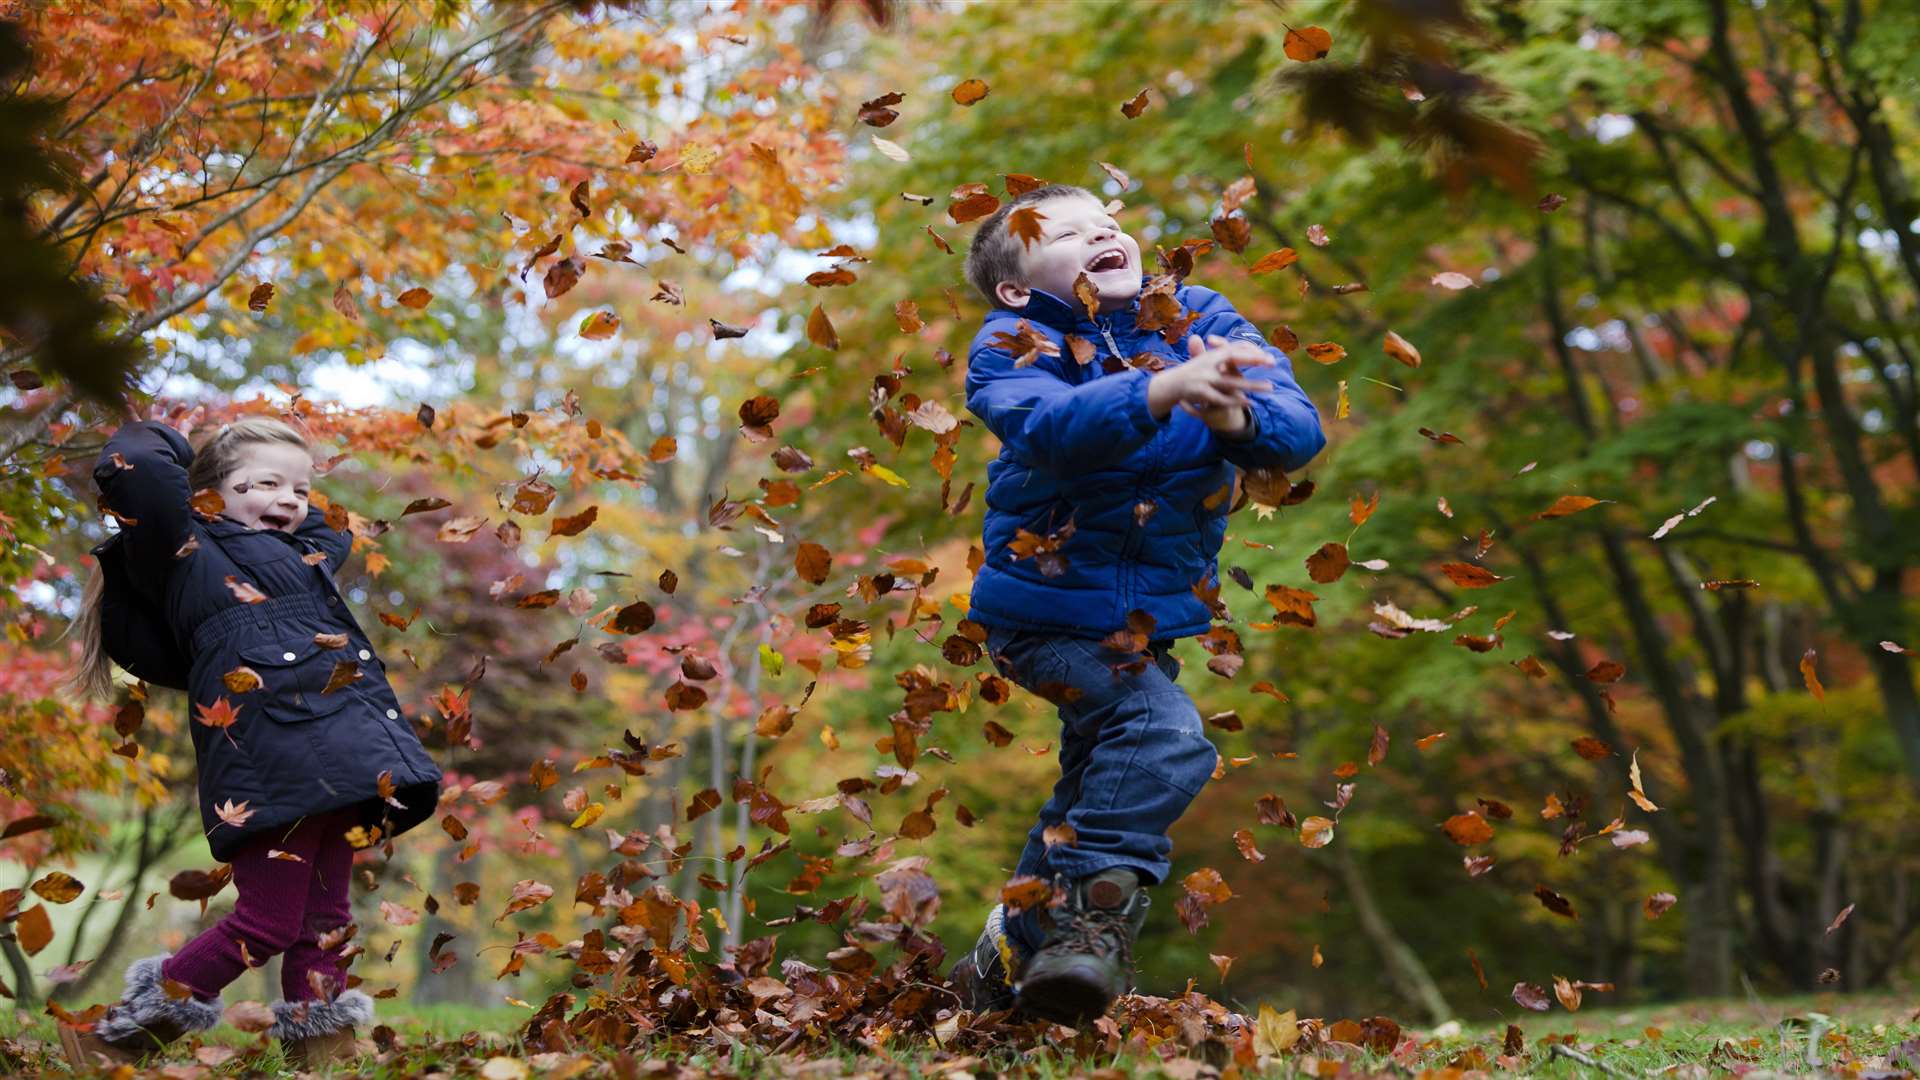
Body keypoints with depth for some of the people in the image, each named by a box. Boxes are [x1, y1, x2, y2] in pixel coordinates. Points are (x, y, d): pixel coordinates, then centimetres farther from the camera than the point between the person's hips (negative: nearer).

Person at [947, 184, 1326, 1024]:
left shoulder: (1199, 319, -4)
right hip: (1048, 605, -6)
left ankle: (1012, 961, 36)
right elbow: (1047, 425, -37)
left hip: (1154, 612, 6)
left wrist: (1235, 418, -40)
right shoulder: (1014, 342, -13)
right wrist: (1166, 388, -52)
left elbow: (1299, 433, -17)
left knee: (1099, 785, 19)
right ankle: (1095, 917, -20)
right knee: (1165, 736, -28)